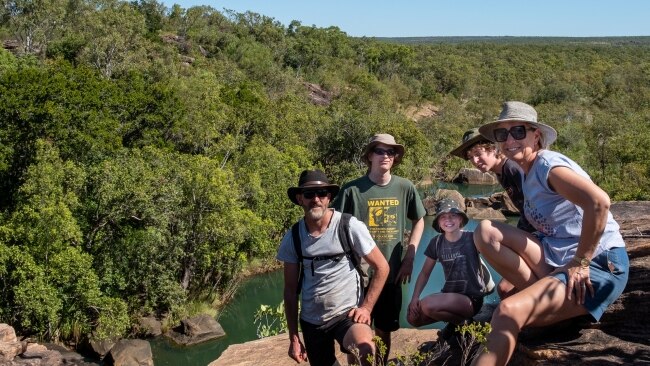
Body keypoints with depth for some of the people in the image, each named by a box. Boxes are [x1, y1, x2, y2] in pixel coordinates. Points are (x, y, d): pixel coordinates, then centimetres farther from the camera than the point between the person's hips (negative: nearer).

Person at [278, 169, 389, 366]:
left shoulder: (349, 226, -11)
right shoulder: (292, 237, -1)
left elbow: (381, 267, -4)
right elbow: (290, 289, 5)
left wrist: (366, 308, -10)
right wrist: (293, 338, 5)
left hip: (347, 313, -4)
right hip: (311, 320, 4)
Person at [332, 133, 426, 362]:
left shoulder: (405, 188, -1)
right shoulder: (353, 190, -9)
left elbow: (419, 221, 13)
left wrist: (409, 258, 5)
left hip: (392, 273, 3)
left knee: (384, 330, 15)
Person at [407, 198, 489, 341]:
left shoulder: (472, 238, -9)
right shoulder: (436, 242, 3)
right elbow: (425, 273, 7)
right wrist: (414, 298, -6)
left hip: (472, 297, -6)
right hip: (450, 295, 6)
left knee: (427, 305, -29)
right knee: (413, 317, -10)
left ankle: (460, 321, -2)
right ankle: (454, 318, 10)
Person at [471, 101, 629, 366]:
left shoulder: (549, 165, -14)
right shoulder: (529, 173, 12)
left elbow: (598, 202, -30)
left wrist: (580, 263, -23)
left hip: (598, 267, -9)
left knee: (508, 312, -29)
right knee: (486, 231, -3)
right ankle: (543, 295, -3)